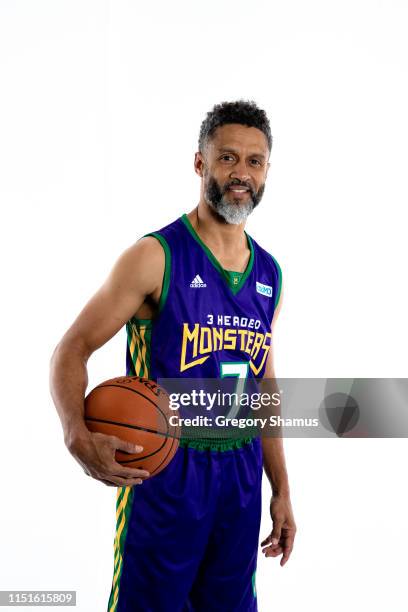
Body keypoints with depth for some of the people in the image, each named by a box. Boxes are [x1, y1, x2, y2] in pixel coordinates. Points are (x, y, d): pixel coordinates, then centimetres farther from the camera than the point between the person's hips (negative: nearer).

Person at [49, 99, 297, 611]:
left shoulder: (269, 274, 8)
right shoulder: (155, 257, -10)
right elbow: (71, 350, -10)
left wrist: (281, 491, 14)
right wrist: (78, 437, -29)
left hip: (241, 472, 6)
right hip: (164, 469, -5)